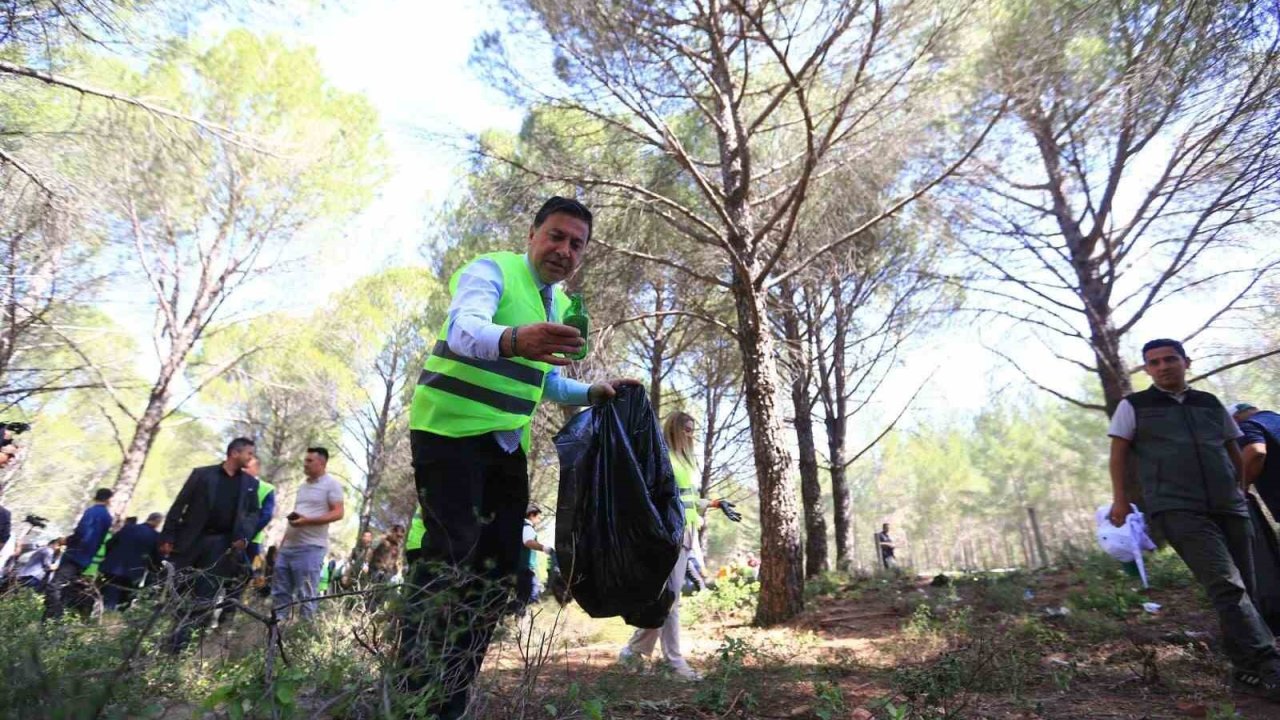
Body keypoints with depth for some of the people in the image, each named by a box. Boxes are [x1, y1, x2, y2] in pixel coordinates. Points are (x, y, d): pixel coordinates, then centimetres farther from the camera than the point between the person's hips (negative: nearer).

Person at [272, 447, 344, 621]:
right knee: (279, 592, 12)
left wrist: (307, 521, -23)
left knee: (306, 595, -4)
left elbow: (338, 514, -14)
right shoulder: (303, 486, 19)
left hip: (311, 548, -8)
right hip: (288, 546, 8)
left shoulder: (331, 484, -6)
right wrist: (281, 544, 20)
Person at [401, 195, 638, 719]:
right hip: (450, 430, -7)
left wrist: (593, 393, 8)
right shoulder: (490, 270, -10)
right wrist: (513, 339, -53)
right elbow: (464, 328, -32)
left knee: (498, 564, 5)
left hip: (507, 442, 7)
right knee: (451, 551, -17)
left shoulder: (562, 305, 14)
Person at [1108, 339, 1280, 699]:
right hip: (1176, 509, -5)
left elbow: (1234, 451, 26)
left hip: (1229, 507, 5)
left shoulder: (1211, 404, 17)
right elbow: (1118, 454, 5)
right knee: (1227, 585, -17)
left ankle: (1247, 669, 15)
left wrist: (1240, 492, 23)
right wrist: (1120, 498, -1)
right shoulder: (1133, 406, 5)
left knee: (1243, 588, 4)